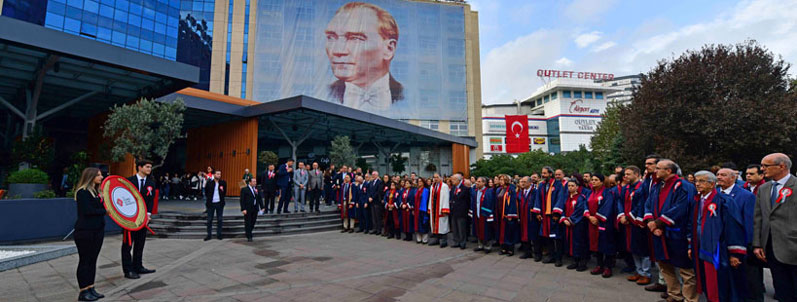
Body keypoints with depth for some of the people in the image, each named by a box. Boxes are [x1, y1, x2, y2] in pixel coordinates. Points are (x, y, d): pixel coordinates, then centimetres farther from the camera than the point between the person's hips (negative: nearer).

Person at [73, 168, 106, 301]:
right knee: (84, 261, 1)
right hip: (85, 231, -8)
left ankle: (91, 289, 20)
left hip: (98, 230, 8)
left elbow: (102, 207, 12)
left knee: (93, 260, 12)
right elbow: (87, 211, -19)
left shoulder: (97, 192, 13)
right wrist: (105, 211, -13)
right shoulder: (82, 192, -12)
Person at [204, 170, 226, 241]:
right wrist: (209, 198, 7)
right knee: (209, 220, 6)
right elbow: (206, 192, 10)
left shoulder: (223, 183, 0)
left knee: (219, 220, 6)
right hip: (211, 203, -1)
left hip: (219, 203, 1)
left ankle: (218, 235, 15)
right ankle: (209, 235, 16)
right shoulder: (209, 183, -4)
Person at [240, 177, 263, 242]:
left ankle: (248, 232, 29)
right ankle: (249, 237, 11)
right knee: (248, 223, 2)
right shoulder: (244, 189, -6)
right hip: (247, 209, -5)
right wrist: (243, 209, -15)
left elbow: (260, 198, 11)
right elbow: (242, 200, -9)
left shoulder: (257, 189, 9)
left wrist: (262, 207, 5)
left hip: (255, 209, 5)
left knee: (253, 222, 9)